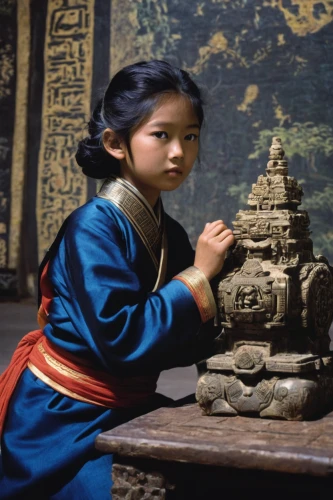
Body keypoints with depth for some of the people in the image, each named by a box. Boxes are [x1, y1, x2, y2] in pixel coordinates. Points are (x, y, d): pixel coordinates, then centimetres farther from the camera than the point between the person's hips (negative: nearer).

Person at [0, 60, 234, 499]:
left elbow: (181, 348, 3)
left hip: (127, 411, 6)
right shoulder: (94, 226, -18)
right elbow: (121, 338, -27)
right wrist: (198, 276, -22)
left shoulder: (170, 235, 2)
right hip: (64, 423, -6)